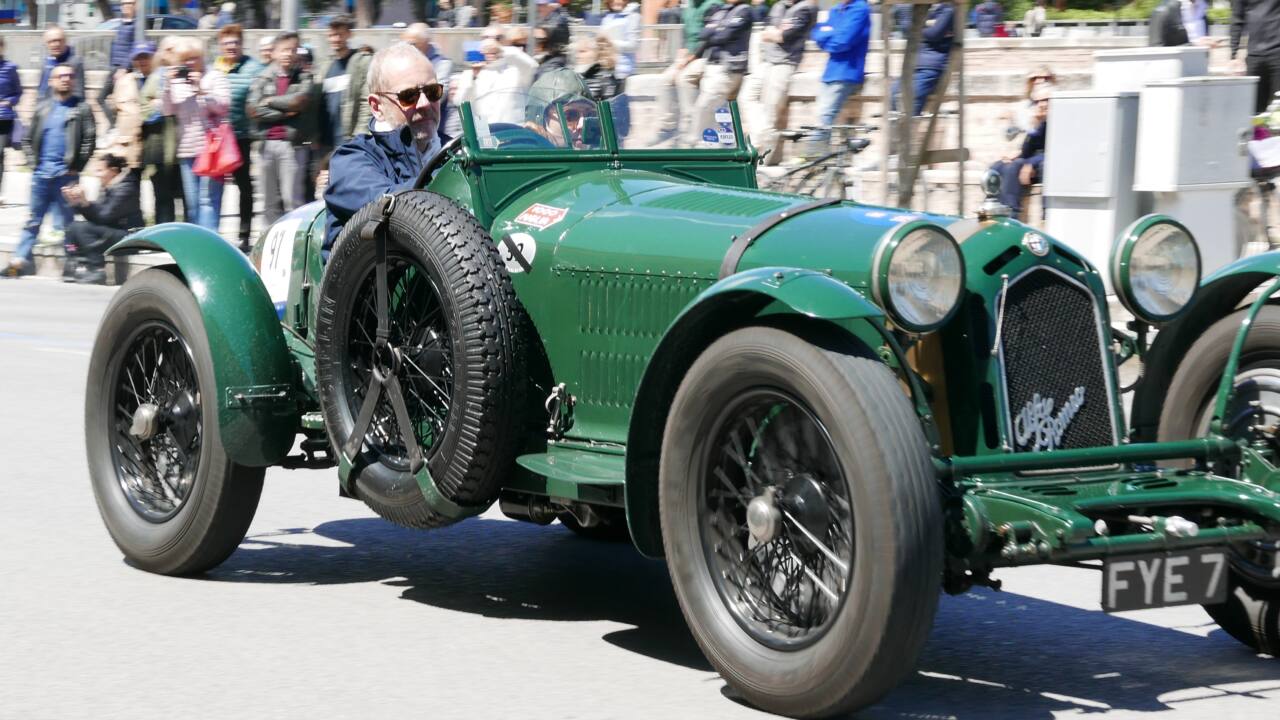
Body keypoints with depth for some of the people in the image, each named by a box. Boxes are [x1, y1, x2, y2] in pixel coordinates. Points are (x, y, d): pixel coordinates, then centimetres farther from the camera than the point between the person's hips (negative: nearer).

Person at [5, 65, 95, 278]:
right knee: (34, 219, 7)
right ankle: (20, 259, 7)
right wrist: (33, 161, 2)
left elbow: (89, 140, -4)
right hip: (41, 173, 3)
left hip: (66, 174, -3)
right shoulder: (42, 109, 13)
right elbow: (28, 139, 16)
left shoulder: (81, 109, 3)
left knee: (67, 221, 1)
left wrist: (75, 166, -9)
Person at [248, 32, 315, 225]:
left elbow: (300, 100, -13)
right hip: (267, 143, 3)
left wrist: (270, 101, -3)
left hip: (292, 143, -3)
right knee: (270, 202, 8)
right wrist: (284, 113, -8)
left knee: (291, 199, -7)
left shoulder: (303, 78, 6)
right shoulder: (263, 79, 10)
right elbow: (252, 109, -2)